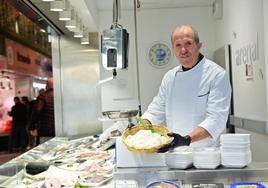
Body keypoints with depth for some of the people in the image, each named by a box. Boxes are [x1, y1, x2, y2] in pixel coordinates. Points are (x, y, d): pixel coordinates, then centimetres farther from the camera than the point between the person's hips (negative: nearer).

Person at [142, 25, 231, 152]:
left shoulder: (217, 75, -8)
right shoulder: (170, 77, 10)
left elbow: (216, 119, -16)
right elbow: (158, 108, 14)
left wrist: (187, 139, -29)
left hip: (205, 151, -4)